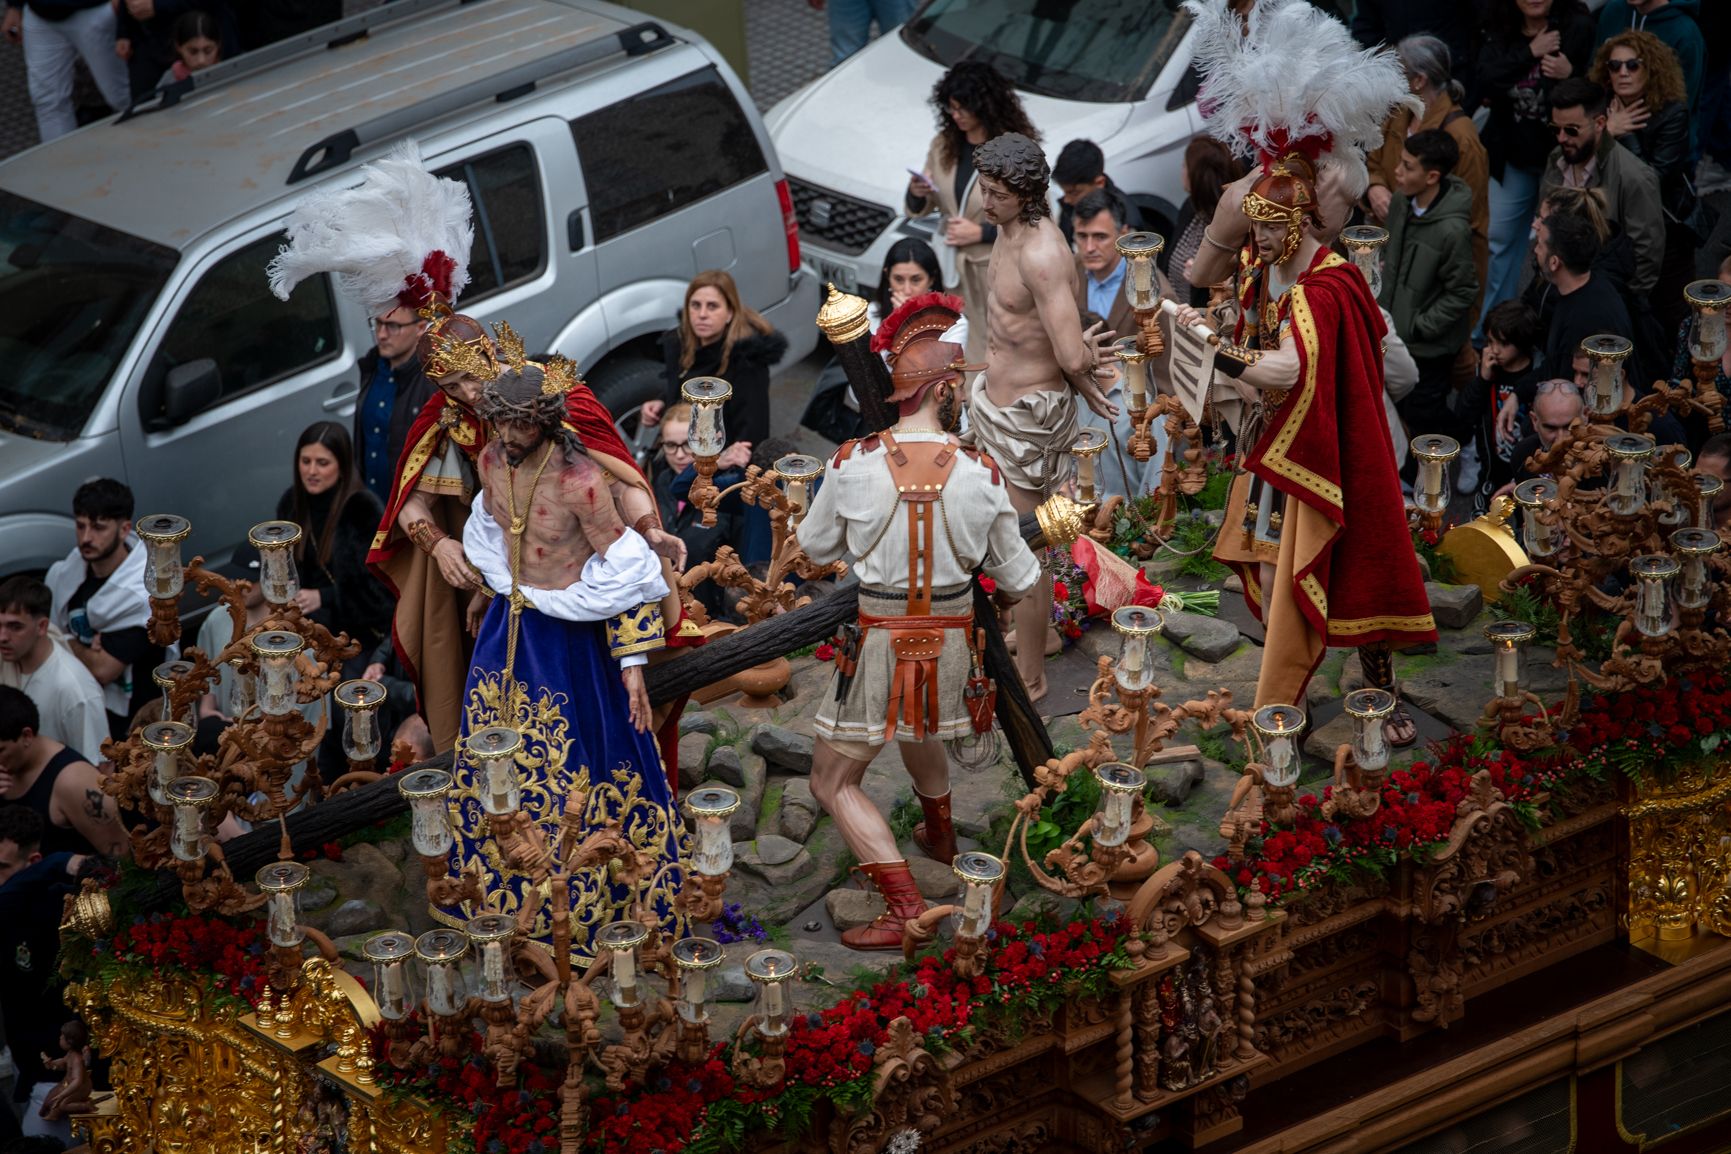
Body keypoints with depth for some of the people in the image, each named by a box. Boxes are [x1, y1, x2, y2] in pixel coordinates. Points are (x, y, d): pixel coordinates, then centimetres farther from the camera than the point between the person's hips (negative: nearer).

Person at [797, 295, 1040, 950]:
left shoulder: (853, 465, -14)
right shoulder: (979, 474, -11)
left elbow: (816, 548, 4)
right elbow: (1017, 577, 1)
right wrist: (1006, 593, 25)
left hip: (878, 642, -3)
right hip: (952, 640, 3)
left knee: (834, 782, 7)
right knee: (918, 727, 37)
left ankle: (905, 907, -5)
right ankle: (940, 834, 60)